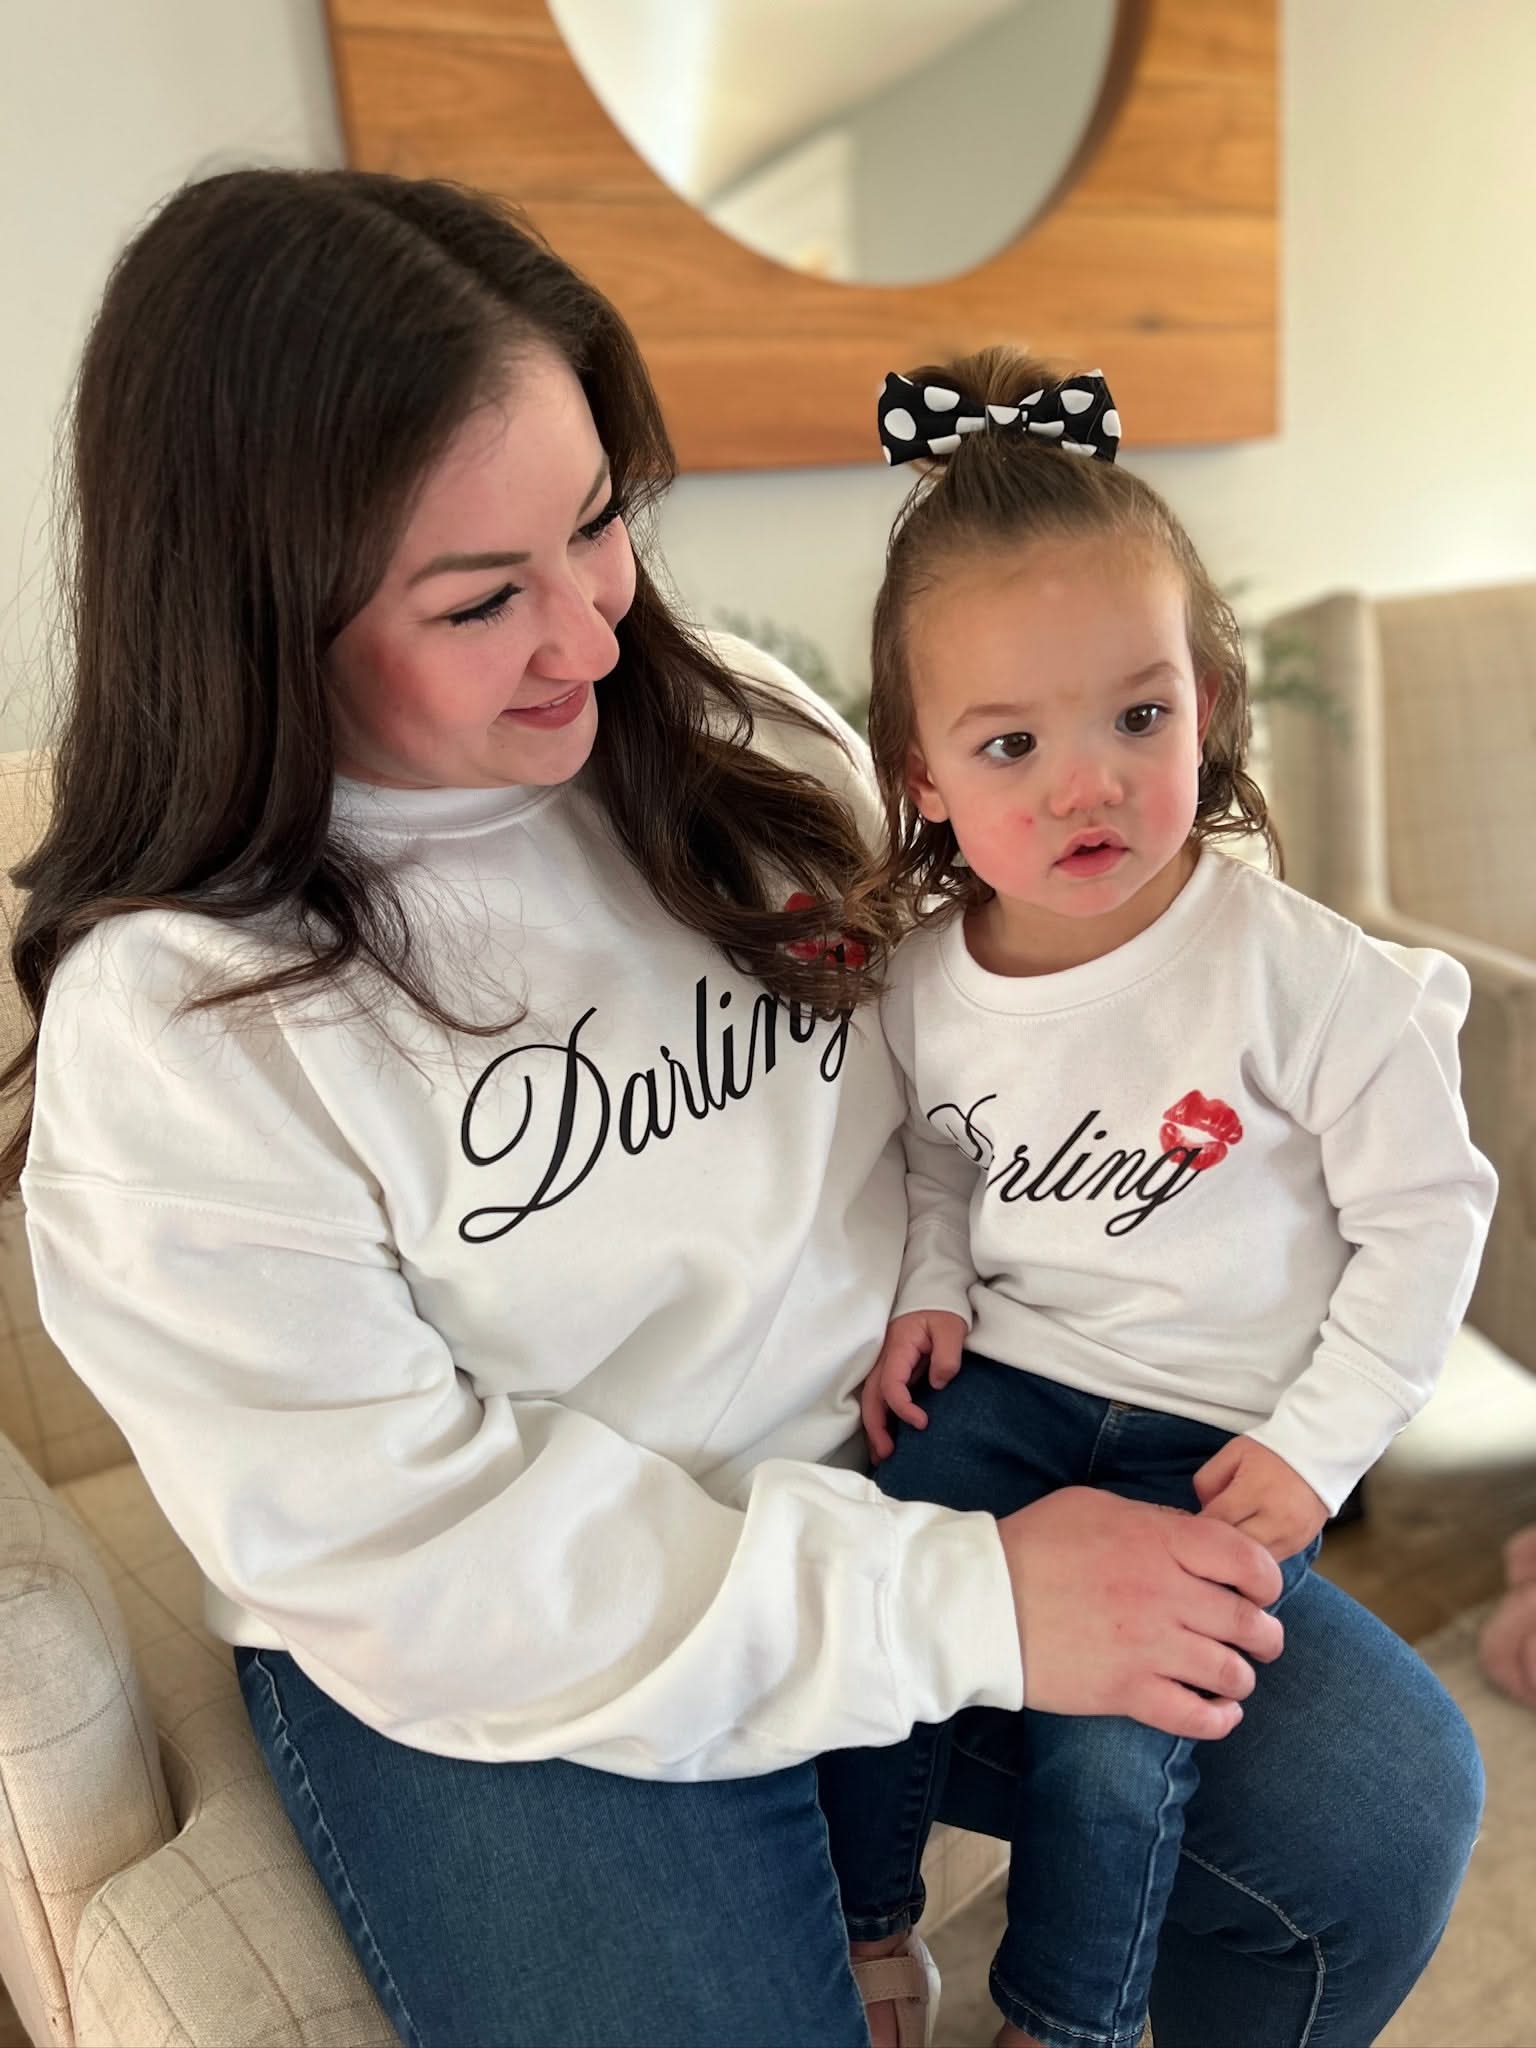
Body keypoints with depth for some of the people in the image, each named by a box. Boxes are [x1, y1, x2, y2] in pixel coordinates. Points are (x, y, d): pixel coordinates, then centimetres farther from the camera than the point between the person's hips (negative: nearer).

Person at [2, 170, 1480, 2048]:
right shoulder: (170, 1024, -17)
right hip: (507, 1664, -3)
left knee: (1387, 1805, -3)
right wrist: (963, 1604, -21)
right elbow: (412, 1549, -18)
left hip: (899, 1450, 4)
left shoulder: (736, 730, -3)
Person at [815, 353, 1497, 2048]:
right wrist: (927, 1292, -5)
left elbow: (1427, 1220, -10)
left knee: (1109, 1731, -13)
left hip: (1227, 1428, -3)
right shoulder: (926, 977, -6)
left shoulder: (1305, 975, -19)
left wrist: (1318, 1444, -12)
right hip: (1004, 1382, 4)